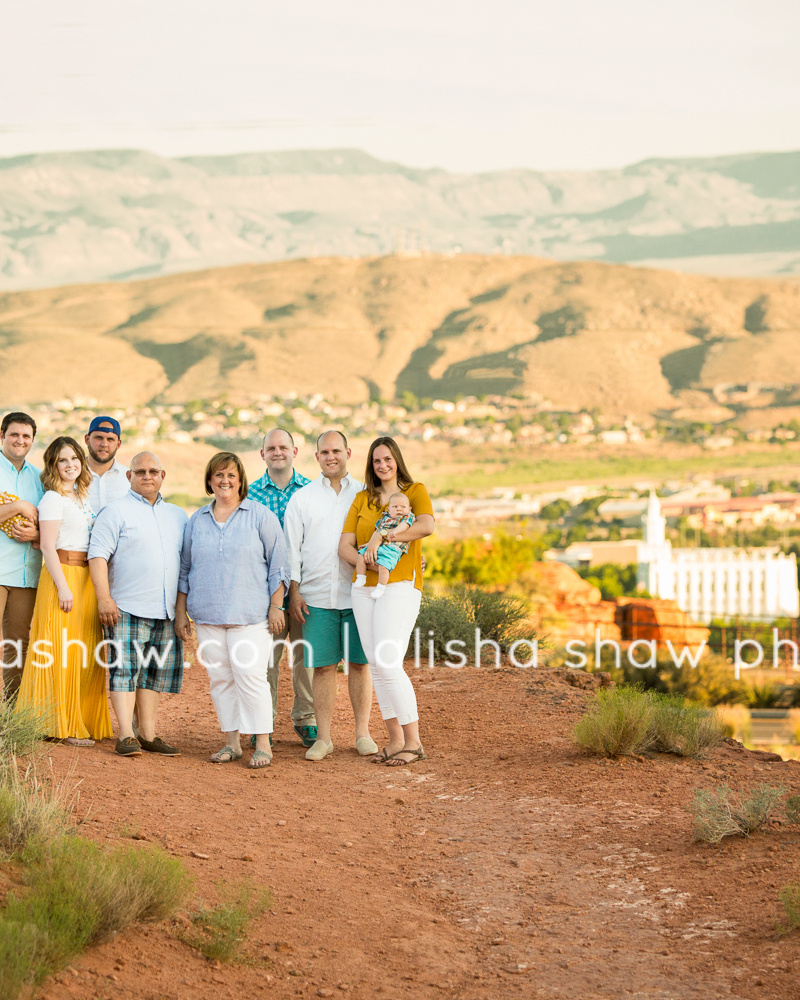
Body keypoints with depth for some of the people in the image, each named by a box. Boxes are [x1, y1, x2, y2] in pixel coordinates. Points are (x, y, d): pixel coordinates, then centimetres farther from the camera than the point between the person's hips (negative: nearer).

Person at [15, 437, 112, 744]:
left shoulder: (82, 497, 18)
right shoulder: (53, 499, -6)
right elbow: (48, 547, -11)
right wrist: (63, 586, -18)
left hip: (87, 579, 8)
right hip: (62, 575, -8)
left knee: (86, 656, 7)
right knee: (63, 654, -7)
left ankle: (85, 721, 12)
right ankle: (63, 726, -5)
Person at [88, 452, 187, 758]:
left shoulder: (177, 516, 18)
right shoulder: (116, 512, 0)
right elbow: (98, 555, -7)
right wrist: (104, 597, -15)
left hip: (166, 611, 5)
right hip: (126, 608, -5)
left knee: (156, 671, 6)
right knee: (124, 669, -8)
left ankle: (148, 735, 11)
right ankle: (125, 736, -7)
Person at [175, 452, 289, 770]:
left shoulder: (260, 516, 2)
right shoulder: (197, 520, 13)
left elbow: (278, 564, 2)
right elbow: (185, 568, 17)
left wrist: (276, 606, -5)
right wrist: (180, 612, 13)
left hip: (250, 613, -4)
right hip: (207, 613, 4)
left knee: (250, 676, -11)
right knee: (219, 678, 4)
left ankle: (262, 744, -4)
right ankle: (231, 743, 12)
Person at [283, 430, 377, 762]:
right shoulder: (301, 498, 8)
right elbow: (292, 548, 7)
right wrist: (294, 592, -1)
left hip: (357, 593, 0)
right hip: (316, 595, 0)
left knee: (360, 663, 4)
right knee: (323, 666, 1)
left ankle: (363, 733, 13)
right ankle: (323, 737, 8)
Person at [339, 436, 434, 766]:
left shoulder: (415, 491, 4)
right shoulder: (362, 499, 17)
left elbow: (427, 525, -17)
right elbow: (345, 546, 8)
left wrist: (380, 537, -18)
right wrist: (368, 562, -13)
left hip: (400, 586, -5)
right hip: (364, 587, 5)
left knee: (388, 664, -15)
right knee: (377, 667, 3)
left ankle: (413, 742, -8)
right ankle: (395, 739, 10)